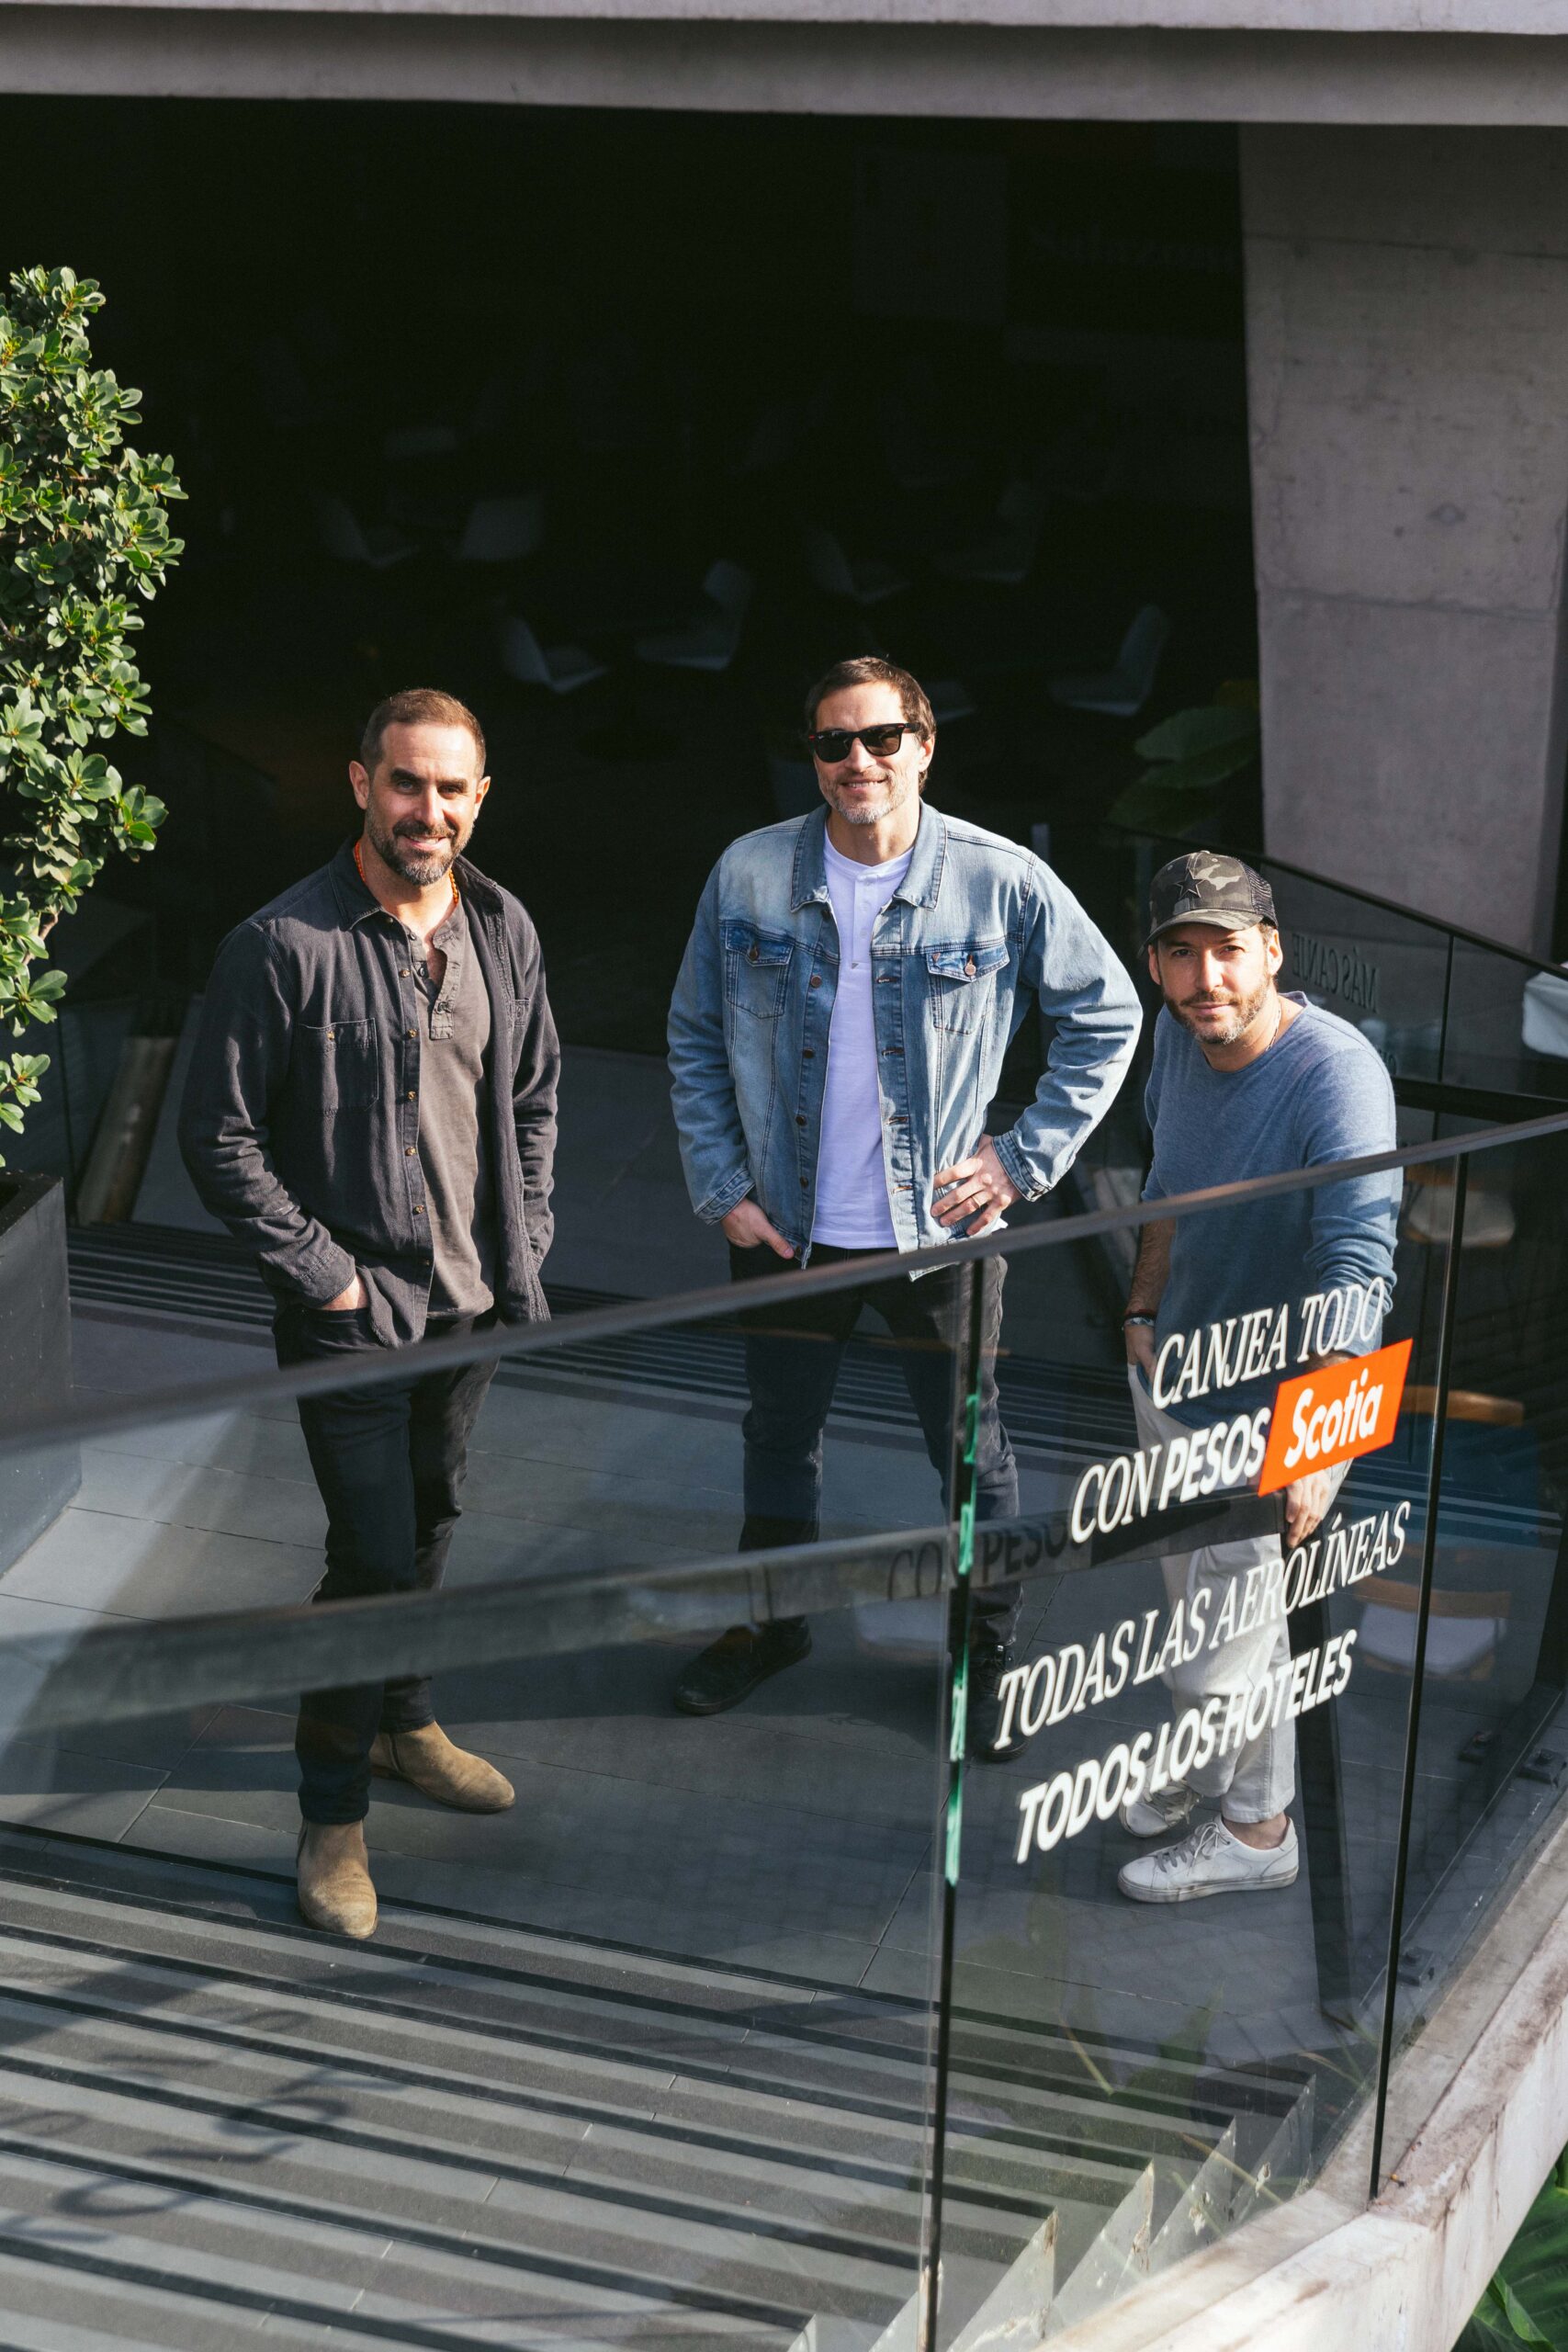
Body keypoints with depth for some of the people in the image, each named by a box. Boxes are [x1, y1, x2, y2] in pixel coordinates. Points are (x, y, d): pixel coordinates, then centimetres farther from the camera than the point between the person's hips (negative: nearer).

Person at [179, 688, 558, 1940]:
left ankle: (405, 1721, 42)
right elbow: (220, 1137, -12)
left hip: (474, 1301, 6)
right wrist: (322, 1273, -12)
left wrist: (525, 1244, 8)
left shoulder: (503, 930, 2)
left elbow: (534, 1096, 15)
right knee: (375, 1554, -6)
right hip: (355, 1311, -6)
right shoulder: (284, 945, -17)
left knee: (429, 1520, 20)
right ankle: (333, 1813, 10)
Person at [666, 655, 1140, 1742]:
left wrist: (1026, 1157, -4)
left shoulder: (1004, 883, -11)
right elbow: (696, 1040, 5)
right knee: (780, 1432, 18)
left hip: (940, 1230, -2)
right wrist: (722, 1188, 0)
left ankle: (988, 1644, 32)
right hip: (788, 1229, 2)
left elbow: (1107, 1018, 1)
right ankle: (773, 1620, 41)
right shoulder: (750, 875, -6)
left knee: (973, 1447, 10)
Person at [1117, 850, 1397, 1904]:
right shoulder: (1183, 1033, -6)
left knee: (1222, 1642, 6)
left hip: (1274, 1416, -7)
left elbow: (1359, 1270, -36)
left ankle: (1254, 1828, 30)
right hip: (1174, 1382, 7)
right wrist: (1143, 1312, 8)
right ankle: (1215, 1771, 48)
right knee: (1202, 1605, 25)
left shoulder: (1337, 1074, -30)